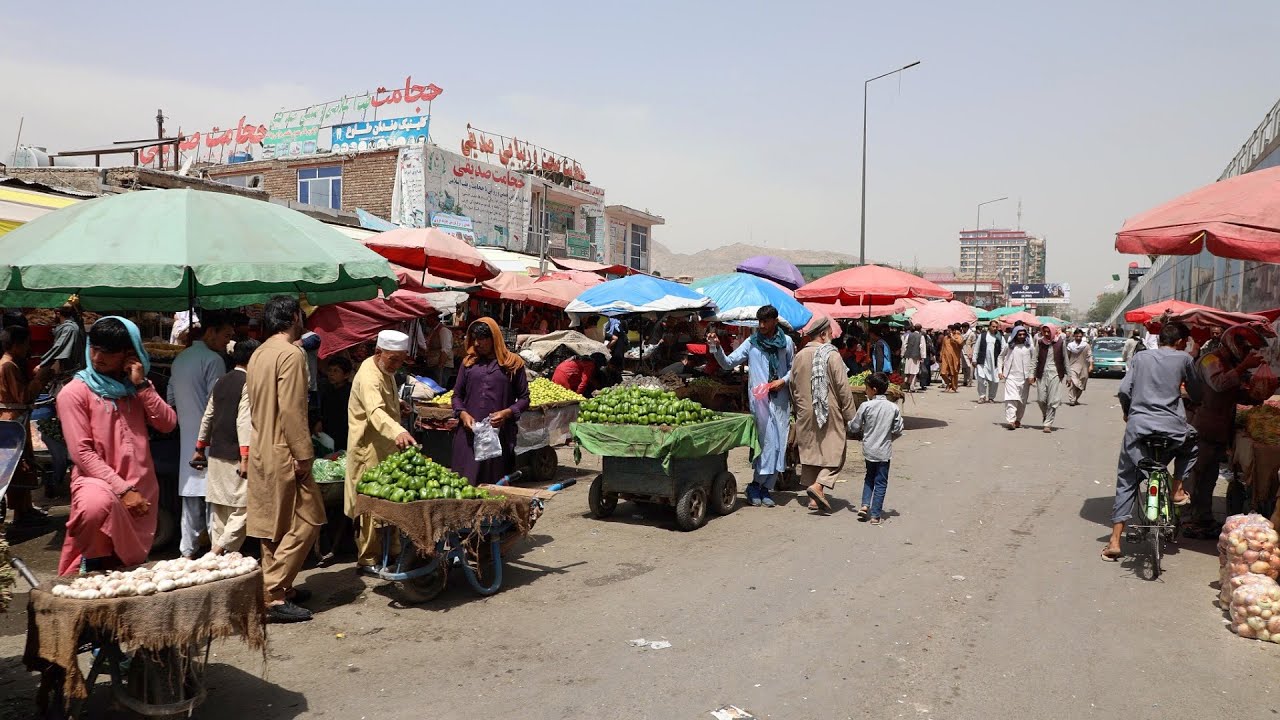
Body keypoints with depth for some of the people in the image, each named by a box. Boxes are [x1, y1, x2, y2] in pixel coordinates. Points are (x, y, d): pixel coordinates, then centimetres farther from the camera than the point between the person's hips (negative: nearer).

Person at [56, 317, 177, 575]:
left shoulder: (136, 387, 13)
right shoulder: (74, 393, -3)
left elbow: (168, 424, 0)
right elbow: (82, 452, -10)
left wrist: (142, 385, -9)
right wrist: (123, 490, -17)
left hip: (142, 488, 5)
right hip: (96, 480, -5)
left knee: (132, 565, 7)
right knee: (98, 504, -39)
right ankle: (91, 564, -15)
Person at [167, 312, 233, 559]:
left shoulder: (180, 359, 14)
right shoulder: (213, 360, -12)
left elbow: (171, 399, 19)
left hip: (186, 439, 8)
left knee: (190, 499, 12)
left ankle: (187, 552, 16)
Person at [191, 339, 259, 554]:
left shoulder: (221, 382, 13)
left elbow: (208, 416, 19)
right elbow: (244, 421, -17)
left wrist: (200, 448, 28)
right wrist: (245, 458, -19)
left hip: (216, 454, 8)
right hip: (235, 456, -8)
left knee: (219, 508, 12)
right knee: (242, 509, -4)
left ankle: (216, 550, 16)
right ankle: (220, 552, -11)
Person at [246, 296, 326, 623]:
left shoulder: (258, 354, 13)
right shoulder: (291, 353, -15)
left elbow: (253, 405, 16)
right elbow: (291, 410, -21)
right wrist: (304, 455, -18)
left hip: (261, 451, 10)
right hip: (282, 452, -9)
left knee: (275, 523, 16)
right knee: (305, 522, -3)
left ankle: (278, 587, 25)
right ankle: (273, 596, -4)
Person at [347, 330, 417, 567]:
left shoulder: (386, 370, 8)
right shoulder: (368, 377, -25)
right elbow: (376, 411, -44)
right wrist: (398, 432, -59)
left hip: (386, 448, 9)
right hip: (369, 450, -9)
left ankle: (387, 551, 25)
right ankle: (368, 558, 7)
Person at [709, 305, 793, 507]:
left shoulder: (786, 342, 7)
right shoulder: (751, 343, 2)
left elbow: (793, 367, 16)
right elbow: (728, 363, 0)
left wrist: (783, 380, -3)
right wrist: (716, 348, -15)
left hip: (781, 399, 3)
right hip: (760, 398, -3)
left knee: (780, 444, 4)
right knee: (769, 443, -8)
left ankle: (765, 488, 14)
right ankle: (755, 486, 6)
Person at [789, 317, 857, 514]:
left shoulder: (800, 356, 5)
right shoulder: (832, 355, -12)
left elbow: (793, 386, 14)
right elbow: (843, 388, -12)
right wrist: (850, 415, -6)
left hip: (805, 414, 6)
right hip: (829, 413, -6)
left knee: (810, 452, 11)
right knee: (834, 452, 3)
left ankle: (814, 498, 13)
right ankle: (818, 485, -15)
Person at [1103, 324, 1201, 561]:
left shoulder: (1140, 357, 11)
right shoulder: (1184, 359, 7)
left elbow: (1124, 391, 4)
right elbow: (1196, 394, 16)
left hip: (1137, 426, 2)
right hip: (1171, 426, -1)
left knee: (1126, 483, 9)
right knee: (1190, 445, 36)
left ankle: (1115, 541, 4)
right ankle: (1177, 490, 23)